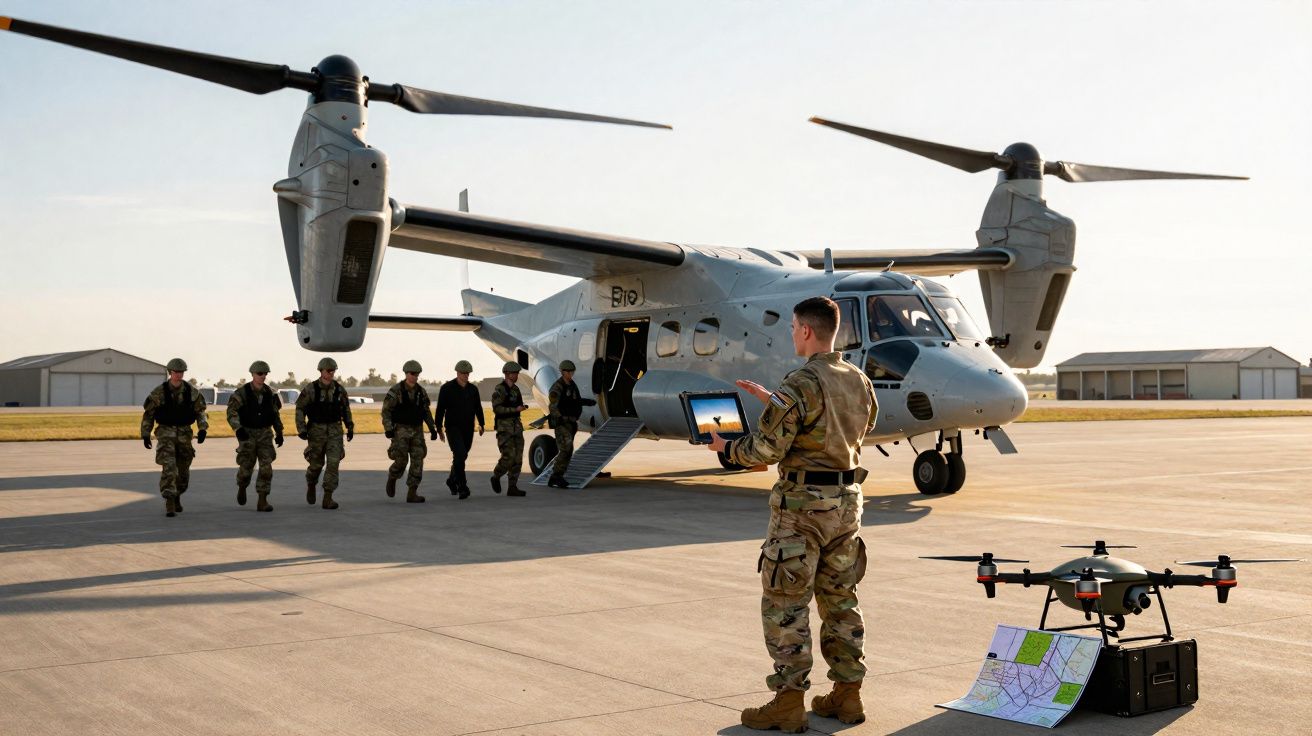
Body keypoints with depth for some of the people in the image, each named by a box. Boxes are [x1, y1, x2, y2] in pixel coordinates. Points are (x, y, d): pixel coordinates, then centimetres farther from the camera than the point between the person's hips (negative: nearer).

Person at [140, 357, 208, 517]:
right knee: (169, 467, -17)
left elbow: (200, 411, 4)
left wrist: (202, 429, -13)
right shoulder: (159, 391, -9)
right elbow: (148, 413, 0)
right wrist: (145, 435, -2)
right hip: (166, 433, -3)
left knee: (183, 470, 10)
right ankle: (169, 504, -17)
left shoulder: (191, 391, -2)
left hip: (184, 434, 3)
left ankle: (176, 496, 36)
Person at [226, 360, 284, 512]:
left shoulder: (270, 394, 1)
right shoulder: (241, 393, -11)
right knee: (246, 468, -1)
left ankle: (262, 502, -10)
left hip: (265, 434, 2)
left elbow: (275, 414, 12)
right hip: (247, 434, -2)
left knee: (266, 467, -11)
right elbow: (231, 412, -18)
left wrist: (279, 433, 7)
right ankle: (242, 487, 34)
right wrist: (238, 428, -33)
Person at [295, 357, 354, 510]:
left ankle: (328, 498, -9)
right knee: (317, 464, 7)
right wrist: (302, 430, -14)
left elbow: (346, 408, 14)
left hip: (335, 430, 2)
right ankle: (311, 485, 40)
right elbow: (300, 409, -6)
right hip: (316, 430, -2)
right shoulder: (311, 388, -9)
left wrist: (350, 427, 13)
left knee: (333, 462, -11)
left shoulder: (339, 389, 0)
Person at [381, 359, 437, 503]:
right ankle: (392, 478, 24)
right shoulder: (396, 390, -9)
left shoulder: (421, 391, 6)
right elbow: (386, 410, -8)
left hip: (417, 431, 4)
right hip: (401, 430, -4)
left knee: (417, 461, -7)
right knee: (401, 461, -10)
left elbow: (426, 412, 14)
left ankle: (412, 494, -5)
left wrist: (432, 428, 5)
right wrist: (388, 429, -18)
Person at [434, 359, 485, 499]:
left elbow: (478, 408, 15)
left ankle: (452, 481, 34)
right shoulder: (447, 388, -5)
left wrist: (481, 424, 6)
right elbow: (440, 409, -4)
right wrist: (439, 428, -6)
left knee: (461, 456, 12)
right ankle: (462, 487, -17)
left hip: (468, 429, 5)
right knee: (459, 454, -18)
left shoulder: (473, 389, 9)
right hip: (453, 427, -5)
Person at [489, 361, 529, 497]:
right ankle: (496, 477, 13)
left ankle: (512, 488, 4)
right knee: (508, 456, -14)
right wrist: (516, 409, -24)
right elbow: (497, 409, -20)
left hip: (516, 426, 7)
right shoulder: (499, 389, -11)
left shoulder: (515, 389, 13)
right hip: (504, 426, -7)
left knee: (517, 458, 1)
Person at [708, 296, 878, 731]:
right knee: (841, 601, 14)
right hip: (847, 500, 8)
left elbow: (767, 449, -17)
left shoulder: (800, 384, -17)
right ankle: (847, 696, 20)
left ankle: (788, 704, 4)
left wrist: (727, 447, 2)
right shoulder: (860, 382, 8)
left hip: (802, 503, -8)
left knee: (785, 604, 1)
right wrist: (773, 400, 24)